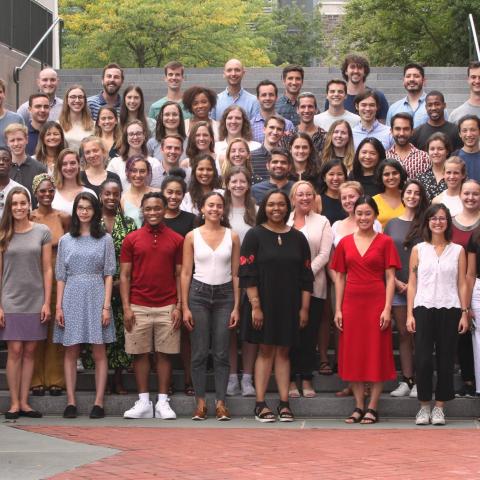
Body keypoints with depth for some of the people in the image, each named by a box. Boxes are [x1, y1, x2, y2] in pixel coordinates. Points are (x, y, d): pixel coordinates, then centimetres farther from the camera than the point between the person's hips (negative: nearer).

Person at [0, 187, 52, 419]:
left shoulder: (42, 232, 3)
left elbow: (47, 270, 4)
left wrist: (47, 302, -2)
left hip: (35, 301, 1)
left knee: (30, 351, 3)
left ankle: (24, 402, 8)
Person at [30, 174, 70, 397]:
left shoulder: (63, 218, 2)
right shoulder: (28, 218, 0)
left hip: (58, 278, 0)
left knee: (56, 329, 3)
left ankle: (55, 379, 11)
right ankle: (36, 380, 10)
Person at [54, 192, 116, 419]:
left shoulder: (104, 239, 6)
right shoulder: (65, 240, 10)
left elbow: (108, 275, 2)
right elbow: (61, 276, 9)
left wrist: (106, 305, -6)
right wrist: (58, 306, 1)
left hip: (96, 298, -2)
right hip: (72, 297, 2)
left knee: (99, 352, -2)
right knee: (71, 351, 1)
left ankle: (98, 403, 0)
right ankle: (71, 402, 4)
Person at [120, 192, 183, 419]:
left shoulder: (176, 240, 5)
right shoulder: (131, 239, 5)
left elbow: (179, 275, 6)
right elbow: (124, 275, 4)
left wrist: (179, 306, -2)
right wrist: (126, 307, -4)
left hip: (167, 307, 0)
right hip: (138, 307, 0)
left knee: (164, 354, 2)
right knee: (140, 353, 2)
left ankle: (163, 402, 7)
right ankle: (143, 402, 9)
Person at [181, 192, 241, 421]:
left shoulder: (232, 236, 5)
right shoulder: (192, 236, 2)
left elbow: (236, 273, 6)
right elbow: (186, 273, 2)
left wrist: (236, 306, 1)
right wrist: (185, 307, -3)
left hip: (225, 294, 1)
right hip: (199, 293, -1)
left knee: (222, 353, 1)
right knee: (199, 352, 1)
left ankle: (220, 402, 4)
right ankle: (200, 402, 7)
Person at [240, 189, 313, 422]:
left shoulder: (297, 238, 9)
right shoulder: (255, 235, -1)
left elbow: (306, 277, 9)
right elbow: (247, 274, -7)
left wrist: (304, 308, 2)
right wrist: (255, 306, -14)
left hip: (289, 305, 3)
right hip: (263, 303, -3)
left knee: (283, 351, 5)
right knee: (265, 350, -1)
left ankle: (284, 403, 6)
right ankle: (260, 404, 1)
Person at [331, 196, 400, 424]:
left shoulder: (385, 242, 1)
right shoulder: (345, 243, 8)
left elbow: (390, 278, -2)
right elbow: (340, 278, 9)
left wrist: (387, 308, -10)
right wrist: (338, 309, 3)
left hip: (376, 303, -3)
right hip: (352, 303, 3)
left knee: (377, 354, 0)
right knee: (353, 354, 5)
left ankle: (373, 407, 6)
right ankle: (358, 406, 13)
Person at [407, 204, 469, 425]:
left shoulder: (457, 251, 8)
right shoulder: (418, 250, 8)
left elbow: (462, 284, 7)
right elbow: (412, 284, 6)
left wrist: (464, 313, 0)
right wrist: (409, 314, 0)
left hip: (449, 310, 0)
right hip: (424, 309, 0)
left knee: (446, 359, 1)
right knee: (423, 359, -5)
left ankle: (439, 407, 9)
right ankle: (424, 406, 7)